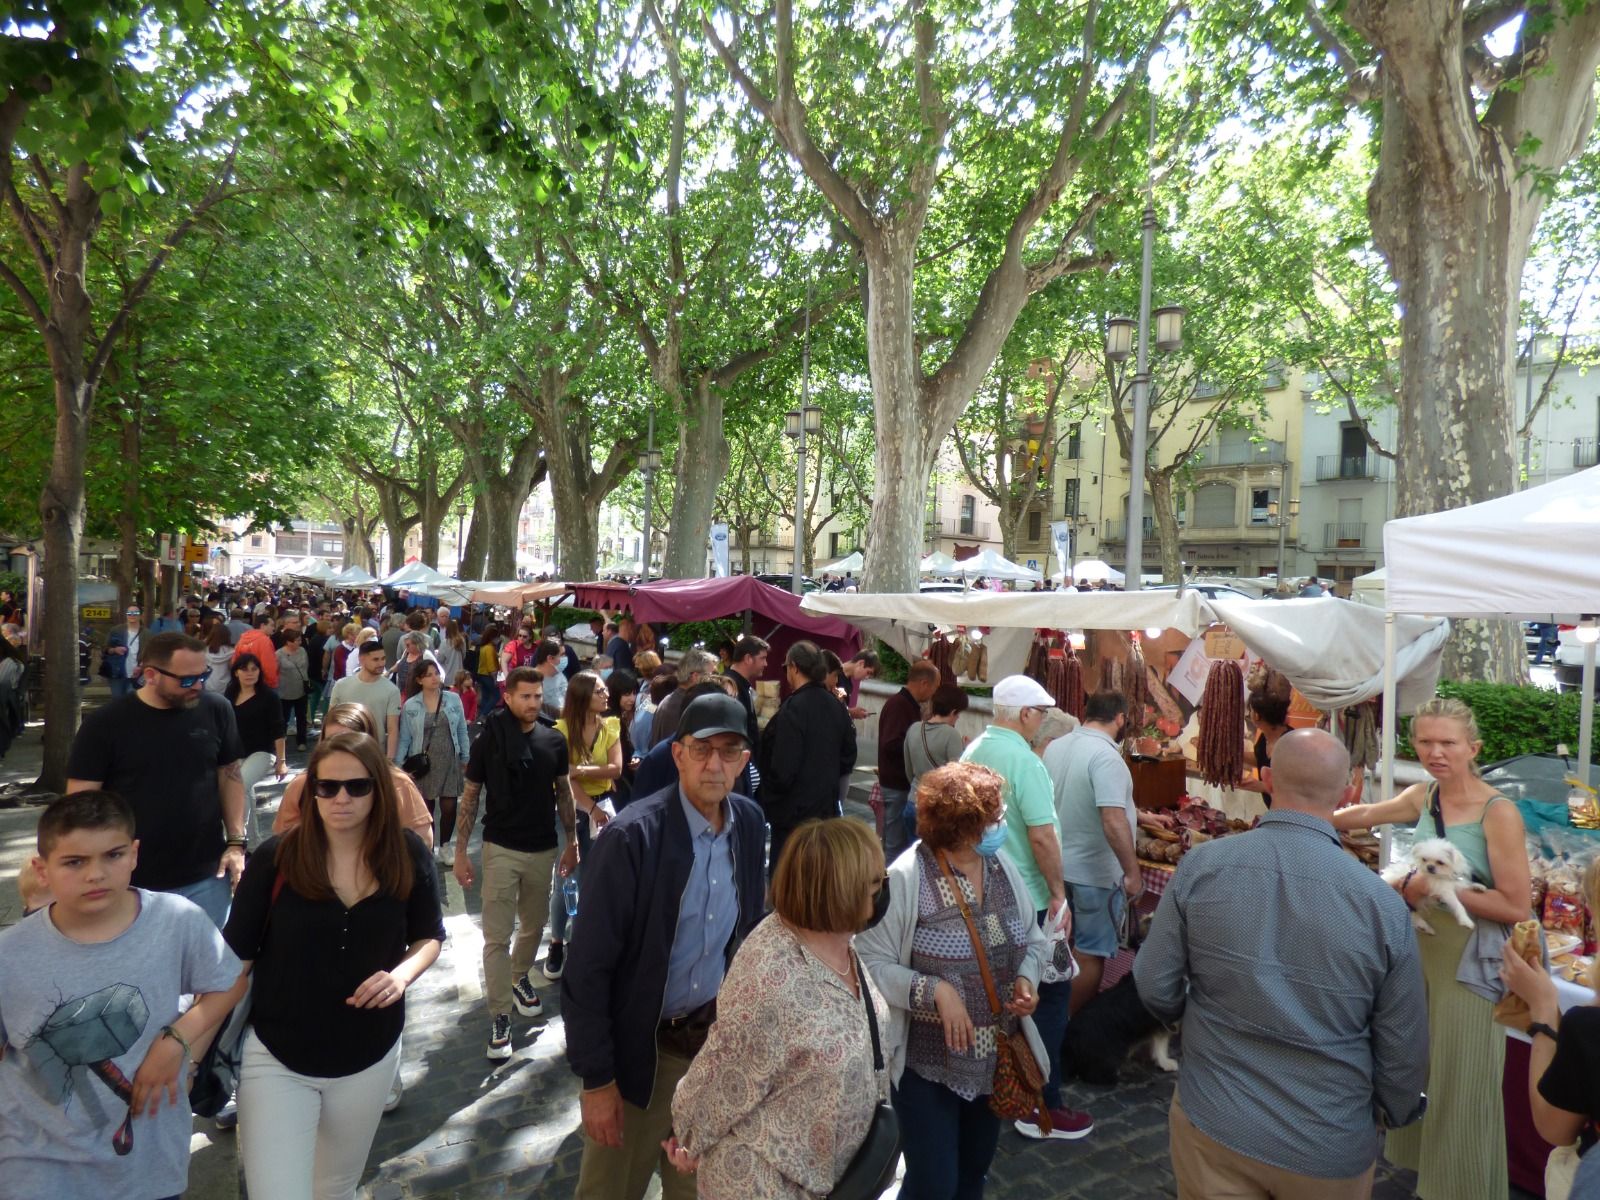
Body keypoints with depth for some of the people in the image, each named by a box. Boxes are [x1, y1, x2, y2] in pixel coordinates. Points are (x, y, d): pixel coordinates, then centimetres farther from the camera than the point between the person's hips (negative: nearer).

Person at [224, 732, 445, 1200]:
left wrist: (402, 974, -16)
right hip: (275, 1060, -2)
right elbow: (235, 959, -8)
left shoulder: (408, 855, -10)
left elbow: (429, 937, 3)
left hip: (370, 1059, 3)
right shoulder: (275, 858, -16)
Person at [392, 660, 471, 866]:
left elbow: (462, 731, 4)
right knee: (425, 808, 9)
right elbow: (404, 738, 0)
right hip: (423, 762, 0)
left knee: (449, 807, 2)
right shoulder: (410, 706, -4)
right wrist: (397, 765, -5)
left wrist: (466, 758, 6)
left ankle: (445, 845, 24)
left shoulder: (454, 699, -2)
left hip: (449, 761, 0)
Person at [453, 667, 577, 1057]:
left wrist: (572, 842, 8)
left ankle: (519, 977, 44)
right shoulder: (488, 741, -8)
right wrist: (460, 852, -4)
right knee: (497, 936, -3)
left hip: (544, 850, 3)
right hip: (501, 850, -3)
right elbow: (470, 797, -2)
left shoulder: (554, 741, -2)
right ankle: (499, 1016, 6)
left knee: (534, 925, 18)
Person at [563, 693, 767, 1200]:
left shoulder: (749, 822, -4)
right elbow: (587, 967, -18)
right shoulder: (631, 836, -22)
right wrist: (597, 1078, -15)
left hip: (716, 1039, 5)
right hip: (640, 1049, -4)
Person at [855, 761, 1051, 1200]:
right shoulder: (905, 879, -23)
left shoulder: (1004, 869, -2)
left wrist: (1026, 978, -10)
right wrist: (935, 991, -30)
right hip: (928, 1063, -6)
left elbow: (1034, 942, 9)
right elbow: (872, 964, -21)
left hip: (997, 1057, 6)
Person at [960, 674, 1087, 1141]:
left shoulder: (974, 749, 5)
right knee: (1050, 996, 3)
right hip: (1026, 900, -8)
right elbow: (1042, 836, -24)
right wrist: (1059, 894, -13)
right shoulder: (1023, 760, -21)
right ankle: (1041, 1109, 9)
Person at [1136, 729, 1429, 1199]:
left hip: (1212, 1126, -1)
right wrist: (1392, 1113, 16)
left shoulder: (1201, 866, -16)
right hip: (1331, 1149, 1)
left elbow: (1155, 988, -7)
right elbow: (1404, 1049, -5)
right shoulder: (1381, 903, -16)